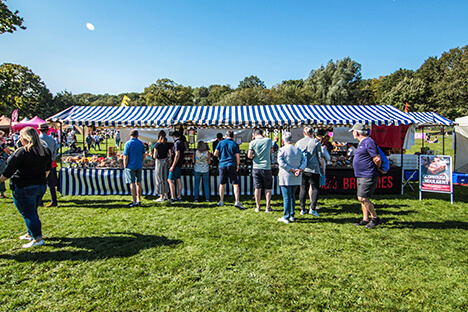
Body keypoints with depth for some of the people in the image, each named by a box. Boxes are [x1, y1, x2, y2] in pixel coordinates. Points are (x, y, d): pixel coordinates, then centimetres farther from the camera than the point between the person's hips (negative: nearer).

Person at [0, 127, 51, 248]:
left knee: (27, 213, 2)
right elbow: (48, 168, 15)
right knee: (33, 212, 21)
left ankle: (38, 238, 4)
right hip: (41, 186, 7)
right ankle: (30, 234, 35)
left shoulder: (22, 152, -18)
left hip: (24, 188, -7)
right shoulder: (46, 151, 3)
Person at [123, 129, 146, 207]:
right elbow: (143, 156, 10)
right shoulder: (141, 143, 4)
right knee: (138, 182, 12)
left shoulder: (128, 143, -10)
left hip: (131, 166, -5)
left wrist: (125, 167, -3)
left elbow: (125, 157, -12)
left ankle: (134, 202, 3)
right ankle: (139, 200, 18)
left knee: (132, 183, 0)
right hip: (139, 166, 5)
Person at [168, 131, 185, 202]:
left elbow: (177, 155, -21)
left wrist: (172, 166, -21)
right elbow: (183, 153, 20)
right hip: (180, 165, 9)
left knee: (170, 180, -5)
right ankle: (179, 196, 14)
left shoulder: (177, 143, -15)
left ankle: (173, 197, -6)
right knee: (178, 180, 10)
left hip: (176, 165, -9)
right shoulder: (182, 143, 13)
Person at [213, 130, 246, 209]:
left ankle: (221, 201, 22)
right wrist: (237, 165, 13)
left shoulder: (221, 143, 6)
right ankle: (237, 201, -13)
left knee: (222, 184, 13)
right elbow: (238, 157, -2)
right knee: (235, 184, -1)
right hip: (231, 165, -2)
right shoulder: (235, 144, 2)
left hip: (222, 165, 2)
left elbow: (215, 154, 3)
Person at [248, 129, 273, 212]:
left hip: (256, 167, 0)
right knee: (268, 189, 8)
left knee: (257, 188, 7)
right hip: (267, 167, 0)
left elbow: (249, 155, -8)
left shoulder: (253, 142, -4)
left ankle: (257, 207, 13)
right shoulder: (269, 140, 1)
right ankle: (268, 207, 8)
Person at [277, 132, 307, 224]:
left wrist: (292, 170, -14)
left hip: (286, 177, -5)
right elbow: (304, 161, 3)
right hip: (296, 178, 5)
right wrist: (300, 170, -10)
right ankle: (292, 216, 23)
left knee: (286, 197, -1)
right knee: (292, 196, 17)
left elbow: (281, 163, -16)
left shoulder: (282, 150, -6)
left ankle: (286, 217, 4)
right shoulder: (298, 150, 10)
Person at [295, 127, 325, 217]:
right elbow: (320, 157, -2)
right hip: (313, 169, -3)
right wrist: (323, 168, 7)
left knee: (303, 189, 9)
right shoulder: (316, 142, 0)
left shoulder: (298, 143, 9)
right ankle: (312, 208, -1)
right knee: (315, 188, 7)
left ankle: (302, 209, 12)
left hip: (301, 169, 3)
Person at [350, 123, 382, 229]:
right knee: (363, 198, 13)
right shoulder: (361, 143, 17)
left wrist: (376, 169, -4)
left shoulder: (368, 142, -16)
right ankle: (365, 219, 22)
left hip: (368, 176, -10)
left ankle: (375, 218, 5)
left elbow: (377, 159, -18)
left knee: (362, 198, -10)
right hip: (361, 176, 10)